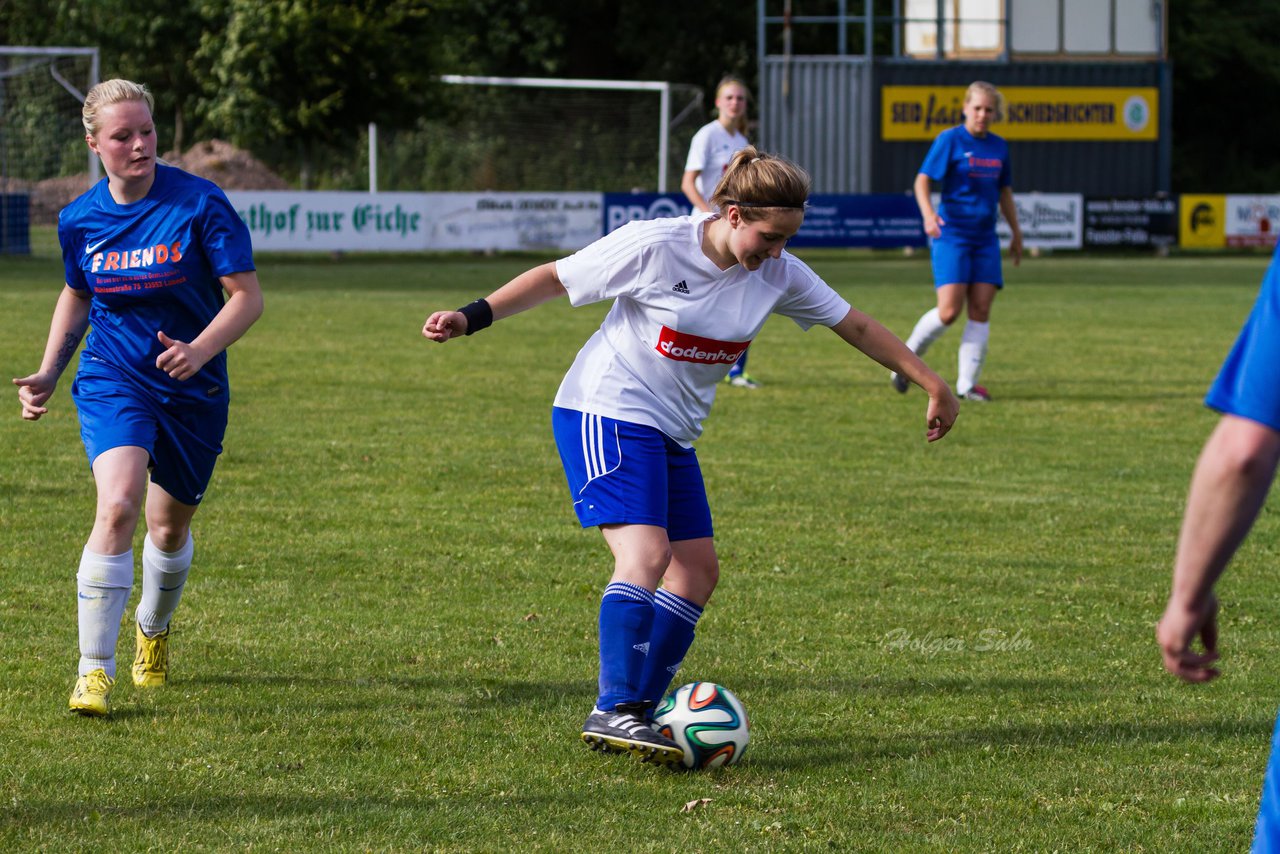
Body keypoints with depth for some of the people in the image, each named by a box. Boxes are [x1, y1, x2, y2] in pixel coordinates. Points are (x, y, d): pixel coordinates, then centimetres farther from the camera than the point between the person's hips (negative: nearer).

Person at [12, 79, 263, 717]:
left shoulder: (200, 204, -14)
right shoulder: (80, 220, -2)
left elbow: (247, 295, -13)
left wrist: (199, 350, -29)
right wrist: (48, 373, 9)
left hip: (194, 390, 0)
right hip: (112, 381, 0)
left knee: (170, 527, 15)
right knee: (117, 507, -24)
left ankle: (153, 629, 48)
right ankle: (94, 670, -20)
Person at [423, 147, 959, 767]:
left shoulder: (778, 275, -2)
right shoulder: (654, 247, -19)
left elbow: (857, 326, 8)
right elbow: (555, 278, -9)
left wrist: (933, 384, 11)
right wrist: (471, 318, -13)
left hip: (673, 434, 8)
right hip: (607, 411, -8)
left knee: (697, 568, 2)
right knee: (646, 552, -23)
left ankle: (634, 714, 6)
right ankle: (613, 712, -22)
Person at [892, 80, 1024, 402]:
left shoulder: (999, 147, 11)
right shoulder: (950, 140, -6)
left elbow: (1005, 192, 22)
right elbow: (922, 181, -10)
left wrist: (1017, 233, 24)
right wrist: (928, 213, -27)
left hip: (985, 239, 5)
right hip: (951, 234, -5)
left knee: (981, 311, -3)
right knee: (950, 311, -13)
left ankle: (968, 384, 1)